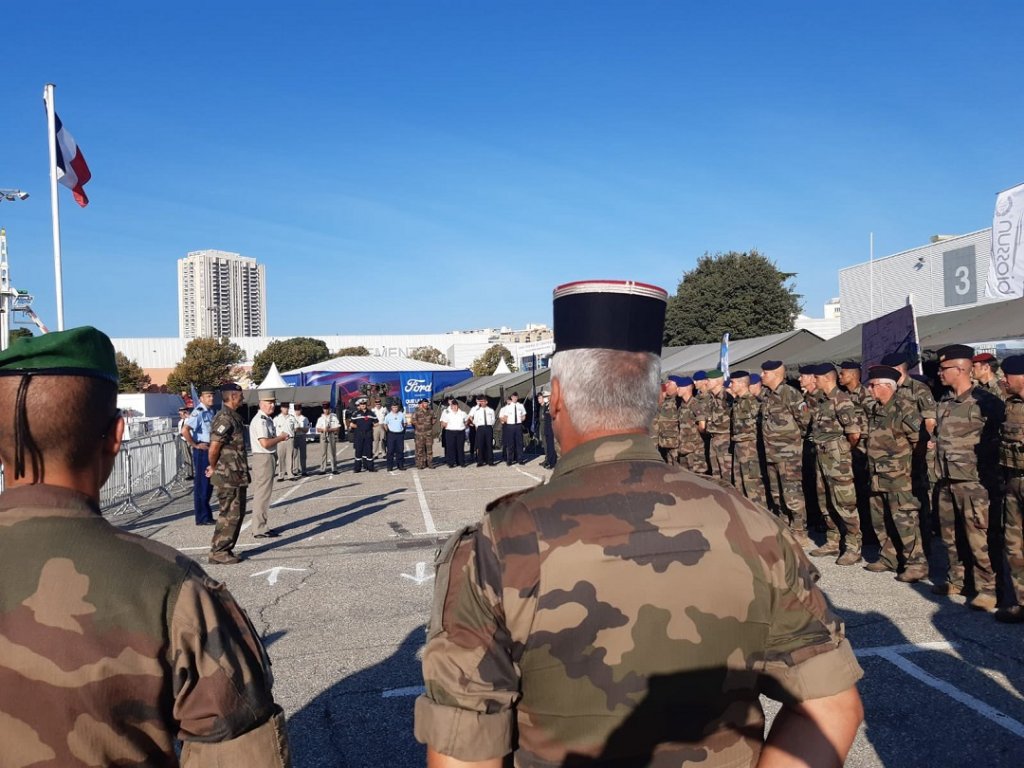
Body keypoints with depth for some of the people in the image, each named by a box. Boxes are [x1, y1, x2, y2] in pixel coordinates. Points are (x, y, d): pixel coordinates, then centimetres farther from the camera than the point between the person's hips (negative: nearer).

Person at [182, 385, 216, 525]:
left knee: (209, 483, 15)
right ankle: (202, 518, 6)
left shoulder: (211, 411, 11)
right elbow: (184, 430, -27)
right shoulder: (198, 412, -15)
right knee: (201, 484, -1)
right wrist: (195, 445, -18)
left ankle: (207, 515, 26)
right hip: (202, 450, -9)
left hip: (211, 449, 9)